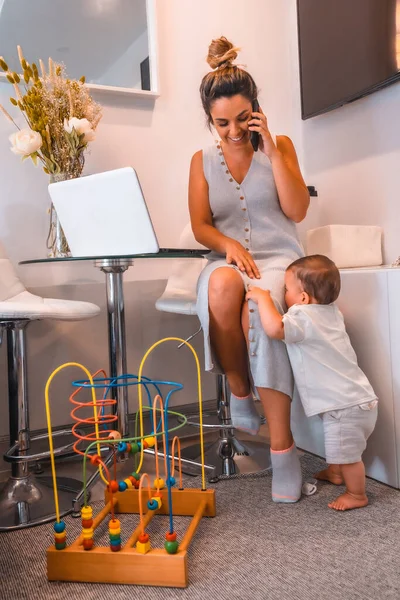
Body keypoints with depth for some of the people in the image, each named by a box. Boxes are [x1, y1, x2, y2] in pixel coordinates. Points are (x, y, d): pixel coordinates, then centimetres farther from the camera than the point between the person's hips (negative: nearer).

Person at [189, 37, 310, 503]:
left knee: (259, 309, -36)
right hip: (226, 260, 1)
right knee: (222, 288, -39)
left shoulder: (279, 146, 11)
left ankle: (282, 446, -28)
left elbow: (297, 210, -1)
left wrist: (272, 150, -5)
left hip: (279, 258, -1)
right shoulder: (203, 161, 13)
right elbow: (200, 227, 5)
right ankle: (239, 390, -17)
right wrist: (230, 245, -15)